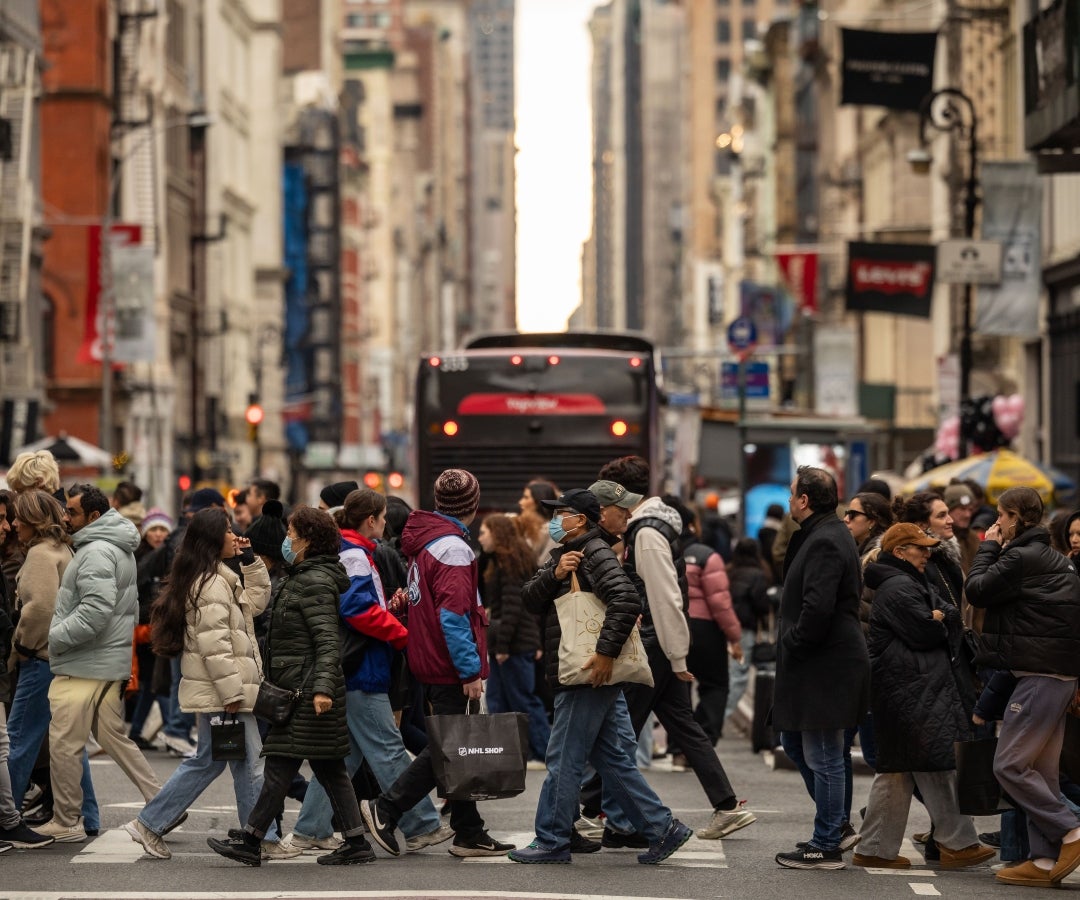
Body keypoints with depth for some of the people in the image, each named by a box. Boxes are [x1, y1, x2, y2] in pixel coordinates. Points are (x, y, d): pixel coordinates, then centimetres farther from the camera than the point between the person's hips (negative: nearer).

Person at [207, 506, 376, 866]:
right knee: (329, 768, 9)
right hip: (302, 688, 11)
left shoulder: (314, 582, -13)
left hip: (306, 690, -11)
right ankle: (356, 842, 8)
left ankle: (251, 842, -1)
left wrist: (322, 687, -29)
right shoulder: (304, 577, 18)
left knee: (280, 765, -5)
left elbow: (328, 640, -21)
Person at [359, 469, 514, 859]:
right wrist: (471, 670, -20)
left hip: (429, 662, 10)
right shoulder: (452, 547, -16)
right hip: (450, 667, -10)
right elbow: (453, 615, -21)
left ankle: (469, 833, 13)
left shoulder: (423, 541, 13)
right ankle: (385, 809, -5)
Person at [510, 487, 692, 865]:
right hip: (576, 677, 10)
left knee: (563, 759, -4)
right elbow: (531, 600, 10)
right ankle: (661, 828, 13)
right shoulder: (563, 555, 20)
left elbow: (627, 600, -24)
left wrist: (606, 652, -27)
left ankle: (552, 841, 3)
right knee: (612, 759, 11)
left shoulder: (596, 554, -11)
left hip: (589, 676, -10)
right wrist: (554, 574, -9)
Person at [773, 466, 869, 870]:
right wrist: (790, 648, 14)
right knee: (794, 743, 19)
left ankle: (827, 846, 4)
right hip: (816, 666, 11)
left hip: (824, 669, -11)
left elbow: (817, 609, -27)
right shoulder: (828, 535, 16)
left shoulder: (824, 542, -18)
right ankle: (831, 827, 27)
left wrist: (791, 647, -15)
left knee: (823, 757, -3)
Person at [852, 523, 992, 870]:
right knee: (937, 764, -6)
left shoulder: (914, 584, 22)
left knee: (896, 769, 10)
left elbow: (953, 616, 17)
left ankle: (875, 849, 11)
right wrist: (938, 622, 2)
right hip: (913, 692, -11)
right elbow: (926, 632, -17)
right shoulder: (898, 588, -13)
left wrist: (938, 618, -3)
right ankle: (958, 843, -1)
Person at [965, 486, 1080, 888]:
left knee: (1009, 765, -7)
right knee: (1040, 771, 10)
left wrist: (989, 547, 1)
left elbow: (977, 590, -8)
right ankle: (1046, 861, 9)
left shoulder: (1022, 558, -14)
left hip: (1040, 675, -10)